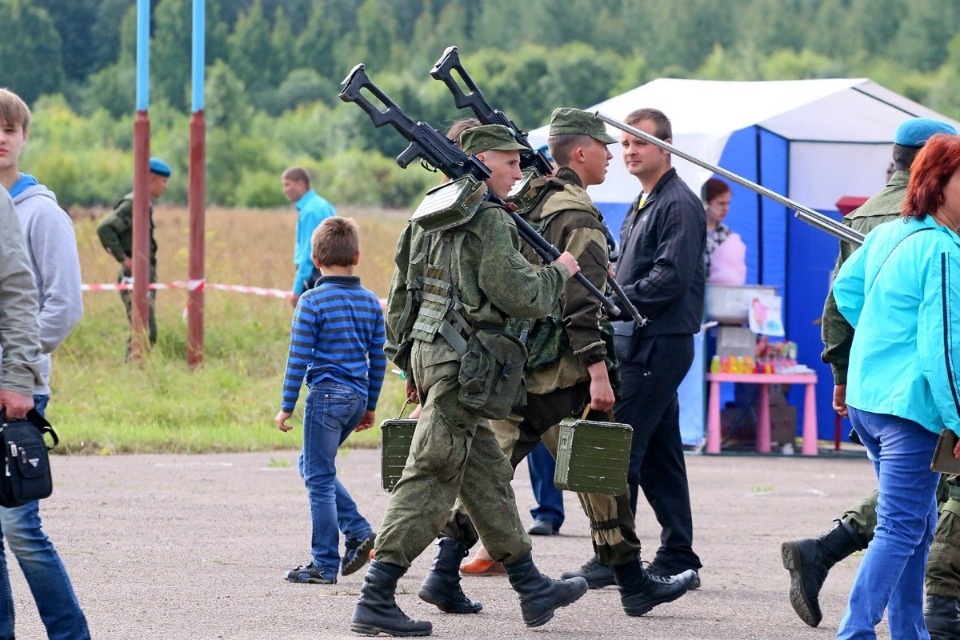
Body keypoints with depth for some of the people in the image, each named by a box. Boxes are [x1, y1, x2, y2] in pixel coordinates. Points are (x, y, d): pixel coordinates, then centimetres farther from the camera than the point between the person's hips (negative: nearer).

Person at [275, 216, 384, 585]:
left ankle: (325, 565, 1)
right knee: (313, 467, 22)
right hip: (358, 399, 6)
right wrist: (370, 406, 21)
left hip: (326, 395, -6)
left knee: (319, 479, 0)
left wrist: (287, 406, -4)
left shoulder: (313, 302, -10)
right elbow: (378, 358, 12)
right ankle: (358, 531, 12)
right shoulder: (371, 302, 7)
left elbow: (299, 358, -10)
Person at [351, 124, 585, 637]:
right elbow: (516, 294, -16)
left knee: (489, 476, 16)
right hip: (462, 363, -10)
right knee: (430, 480, -9)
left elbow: (400, 295, 18)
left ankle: (532, 589, 25)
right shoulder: (489, 220, -12)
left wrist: (408, 363, 23)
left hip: (428, 353, 10)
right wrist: (558, 273, 2)